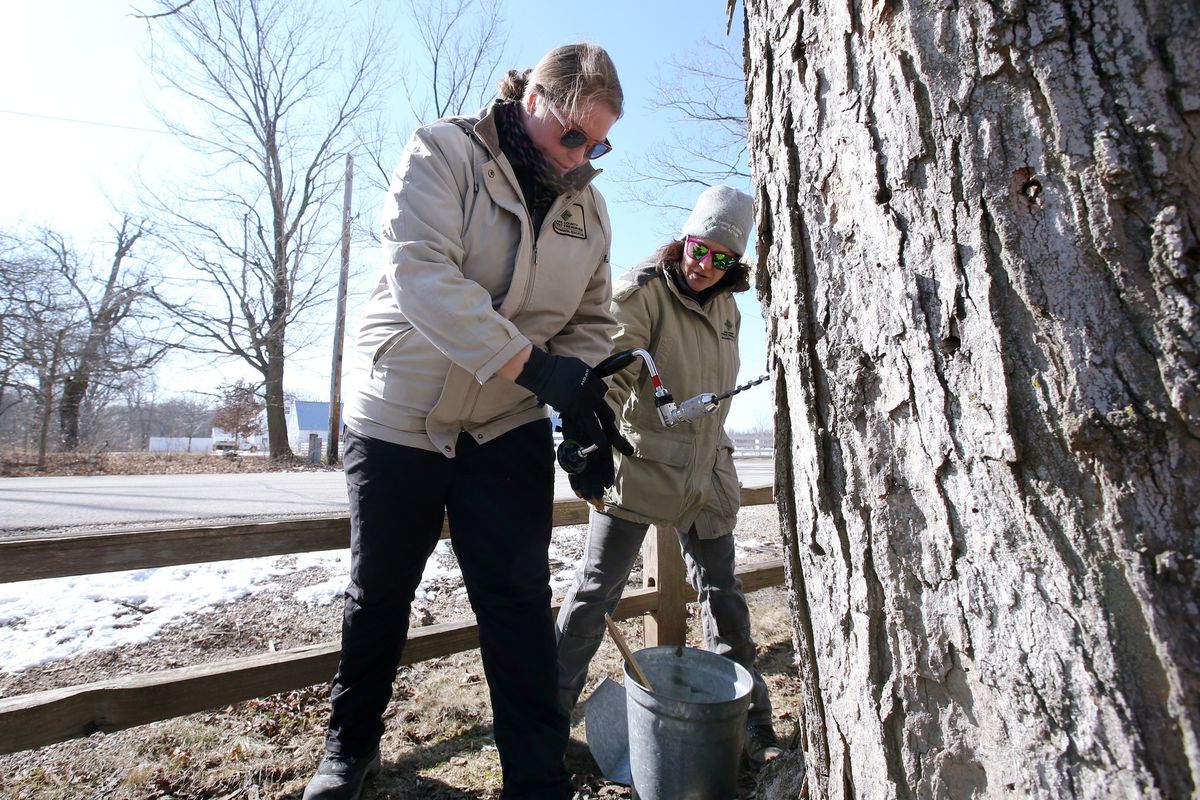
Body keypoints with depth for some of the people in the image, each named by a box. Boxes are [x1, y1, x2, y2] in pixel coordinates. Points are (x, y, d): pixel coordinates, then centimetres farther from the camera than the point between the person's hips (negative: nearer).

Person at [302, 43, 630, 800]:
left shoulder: (588, 208, 5)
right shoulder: (442, 153, -9)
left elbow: (591, 322, 6)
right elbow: (421, 274, -24)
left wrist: (590, 418, -11)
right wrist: (533, 364, -32)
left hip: (509, 428, 3)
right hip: (398, 416, -2)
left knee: (518, 601, 0)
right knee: (378, 594, 14)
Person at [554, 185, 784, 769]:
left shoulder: (726, 307, 13)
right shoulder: (642, 289, -9)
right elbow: (611, 372, -21)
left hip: (705, 473, 6)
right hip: (639, 464, -6)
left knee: (722, 594, 14)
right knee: (596, 588, 1)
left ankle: (751, 721, 31)